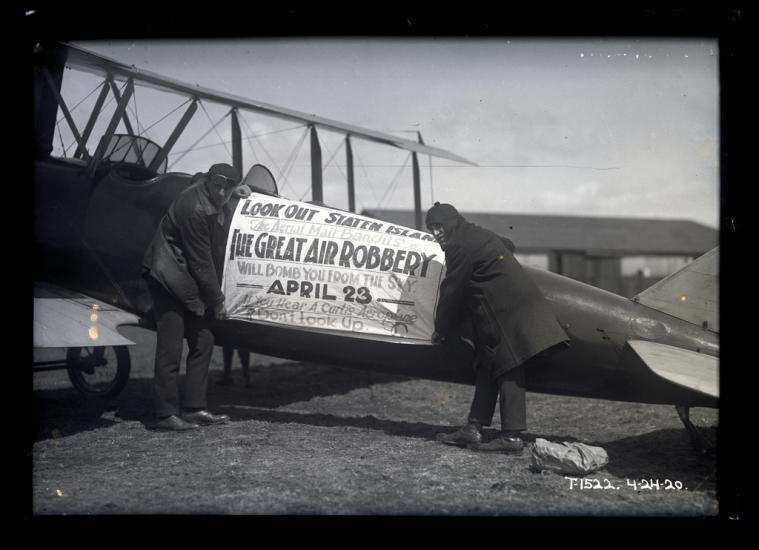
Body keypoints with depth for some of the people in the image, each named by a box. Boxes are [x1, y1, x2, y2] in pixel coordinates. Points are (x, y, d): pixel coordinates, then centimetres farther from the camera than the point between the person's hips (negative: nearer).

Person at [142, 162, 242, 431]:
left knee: (202, 341, 9)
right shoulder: (195, 209, -24)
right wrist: (217, 302, -11)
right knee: (171, 347, -9)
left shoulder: (202, 190, 2)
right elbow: (201, 262, -19)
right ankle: (165, 414, -3)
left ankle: (194, 408, 15)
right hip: (167, 278, -10)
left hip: (185, 280, 10)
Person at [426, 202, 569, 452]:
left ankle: (512, 436, -8)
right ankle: (473, 429, 8)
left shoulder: (459, 246, -9)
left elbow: (453, 291, -6)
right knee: (488, 366, 8)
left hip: (505, 311, -10)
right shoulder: (480, 234, 21)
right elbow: (508, 245, 42)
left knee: (507, 370, -9)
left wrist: (441, 329, 5)